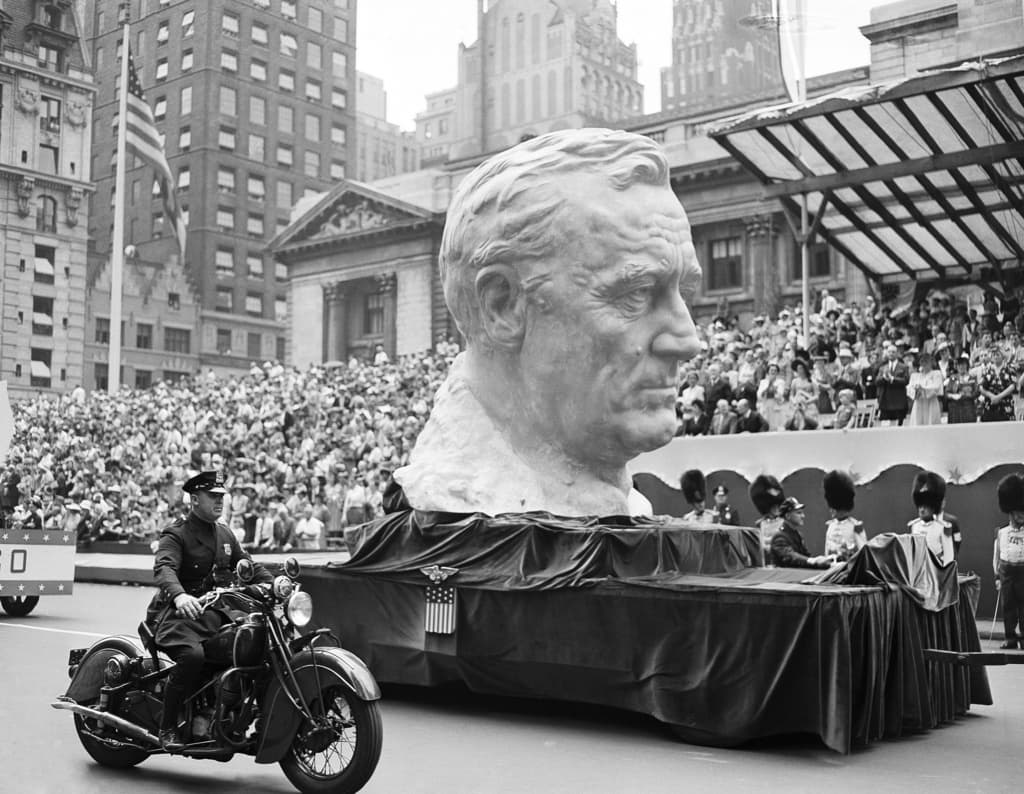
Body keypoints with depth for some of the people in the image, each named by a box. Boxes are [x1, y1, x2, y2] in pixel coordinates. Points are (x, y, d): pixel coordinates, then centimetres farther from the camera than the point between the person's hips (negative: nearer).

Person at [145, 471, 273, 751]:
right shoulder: (175, 535, -5)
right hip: (178, 613, -7)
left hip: (215, 614, 7)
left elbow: (248, 565, 20)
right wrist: (179, 595, -45)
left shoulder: (225, 535, 19)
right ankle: (167, 728, -19)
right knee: (193, 655, -34)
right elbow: (164, 568, -23)